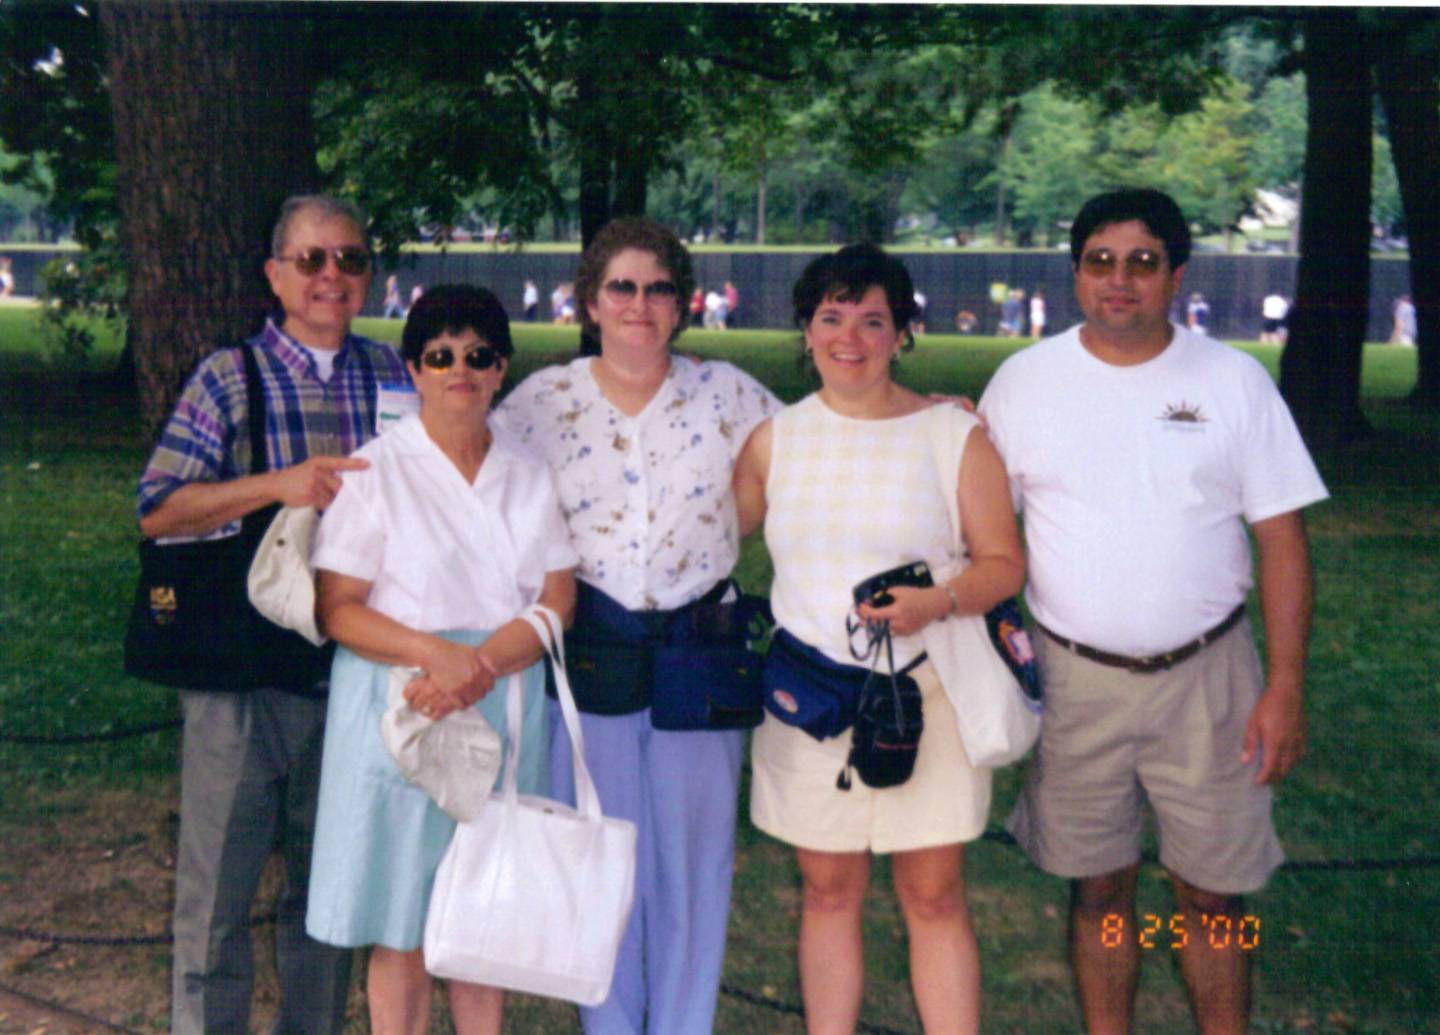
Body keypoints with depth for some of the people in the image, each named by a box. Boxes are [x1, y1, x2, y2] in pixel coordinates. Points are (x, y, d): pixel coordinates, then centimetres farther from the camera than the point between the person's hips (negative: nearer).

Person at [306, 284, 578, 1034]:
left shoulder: (529, 476, 9)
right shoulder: (375, 471, -3)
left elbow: (557, 601, 2)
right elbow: (337, 608, -8)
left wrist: (482, 665, -16)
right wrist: (437, 654, -22)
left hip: (505, 711, 4)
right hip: (399, 707, -3)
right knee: (402, 922, 2)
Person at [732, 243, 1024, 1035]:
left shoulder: (954, 436, -1)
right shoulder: (774, 439, 6)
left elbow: (1005, 563, -2)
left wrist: (938, 601, -20)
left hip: (922, 694, -2)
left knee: (933, 894, 2)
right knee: (828, 889, 11)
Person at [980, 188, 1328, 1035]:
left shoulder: (1234, 380, -2)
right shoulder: (1025, 379, 0)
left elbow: (1282, 539, -2)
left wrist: (1286, 688, -7)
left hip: (1206, 677, -1)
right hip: (1075, 678, 1)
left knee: (1215, 895, 6)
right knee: (1100, 888, 12)